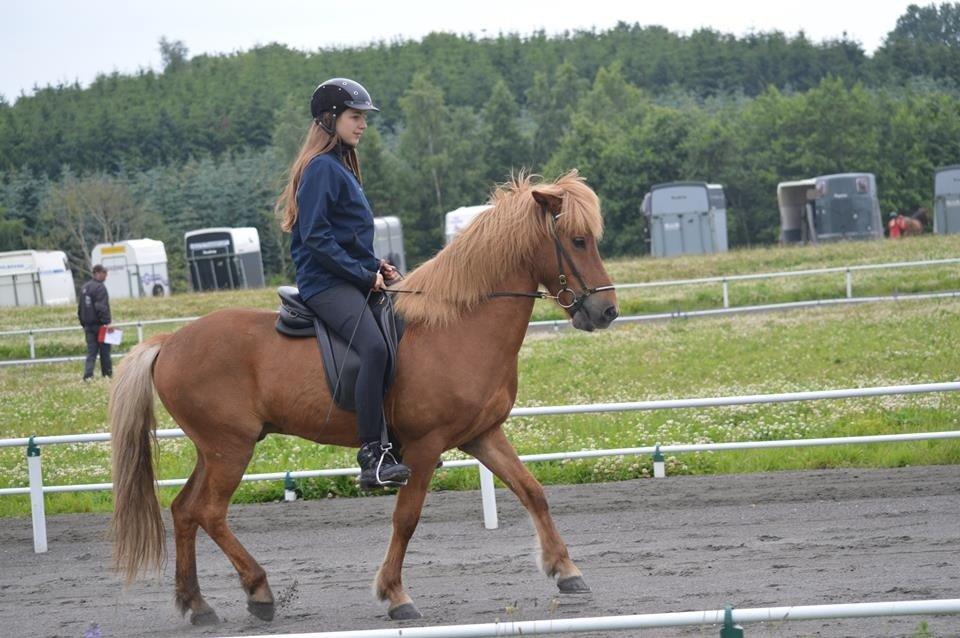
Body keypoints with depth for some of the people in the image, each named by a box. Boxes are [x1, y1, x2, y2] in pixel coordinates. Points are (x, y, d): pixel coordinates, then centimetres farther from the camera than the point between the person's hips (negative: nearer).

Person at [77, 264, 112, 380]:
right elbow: (102, 307, -21)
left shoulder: (84, 288, 14)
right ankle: (107, 374, 8)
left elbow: (80, 308, 19)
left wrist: (83, 324, 23)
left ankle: (88, 374, -8)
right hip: (99, 325, -7)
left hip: (88, 325, 7)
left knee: (91, 351, 5)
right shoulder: (100, 288, -13)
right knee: (104, 351, 3)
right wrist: (106, 323, -21)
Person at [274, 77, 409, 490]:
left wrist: (375, 266, 9)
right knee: (374, 347, -31)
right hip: (325, 283, -11)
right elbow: (316, 237, -17)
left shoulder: (341, 167, 21)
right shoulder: (321, 168, -9)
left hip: (353, 280, 11)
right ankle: (373, 459, -35)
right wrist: (363, 273, -15)